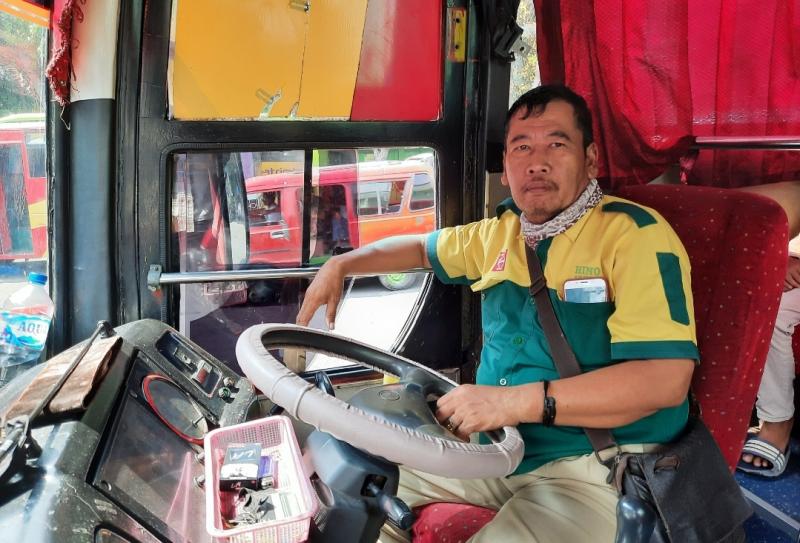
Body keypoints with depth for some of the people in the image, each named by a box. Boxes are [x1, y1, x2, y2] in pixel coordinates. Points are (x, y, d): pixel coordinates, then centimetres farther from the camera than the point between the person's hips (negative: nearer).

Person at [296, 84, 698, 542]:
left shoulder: (635, 233, -14)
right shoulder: (501, 233, 9)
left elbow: (667, 378, -25)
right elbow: (422, 247, 30)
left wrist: (516, 401, -30)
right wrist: (339, 265, 17)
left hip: (591, 468, -7)